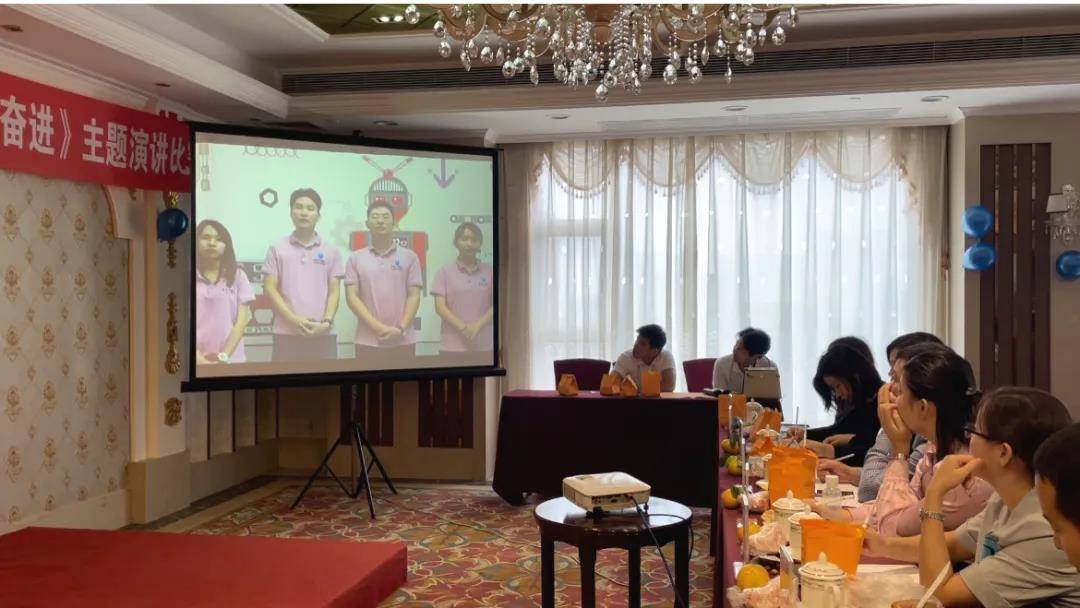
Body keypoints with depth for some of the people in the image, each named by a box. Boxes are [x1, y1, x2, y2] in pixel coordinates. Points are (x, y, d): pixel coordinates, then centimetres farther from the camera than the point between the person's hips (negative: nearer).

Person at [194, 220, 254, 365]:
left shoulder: (237, 275, 5)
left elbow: (241, 321, 1)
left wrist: (223, 356, -8)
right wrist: (197, 357, -12)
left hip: (230, 360, 1)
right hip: (196, 361, 0)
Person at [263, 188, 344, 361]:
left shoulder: (331, 251, 11)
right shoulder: (277, 249, 8)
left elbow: (334, 291, 8)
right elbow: (270, 289, 2)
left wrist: (326, 322, -9)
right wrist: (294, 320, -10)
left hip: (323, 334, 1)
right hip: (286, 334, -1)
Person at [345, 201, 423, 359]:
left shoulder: (409, 257, 7)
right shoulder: (356, 258, 7)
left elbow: (414, 296, 3)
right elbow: (352, 297, 0)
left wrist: (401, 329, -11)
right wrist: (378, 327, -11)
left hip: (403, 341, 0)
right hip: (368, 342, 0)